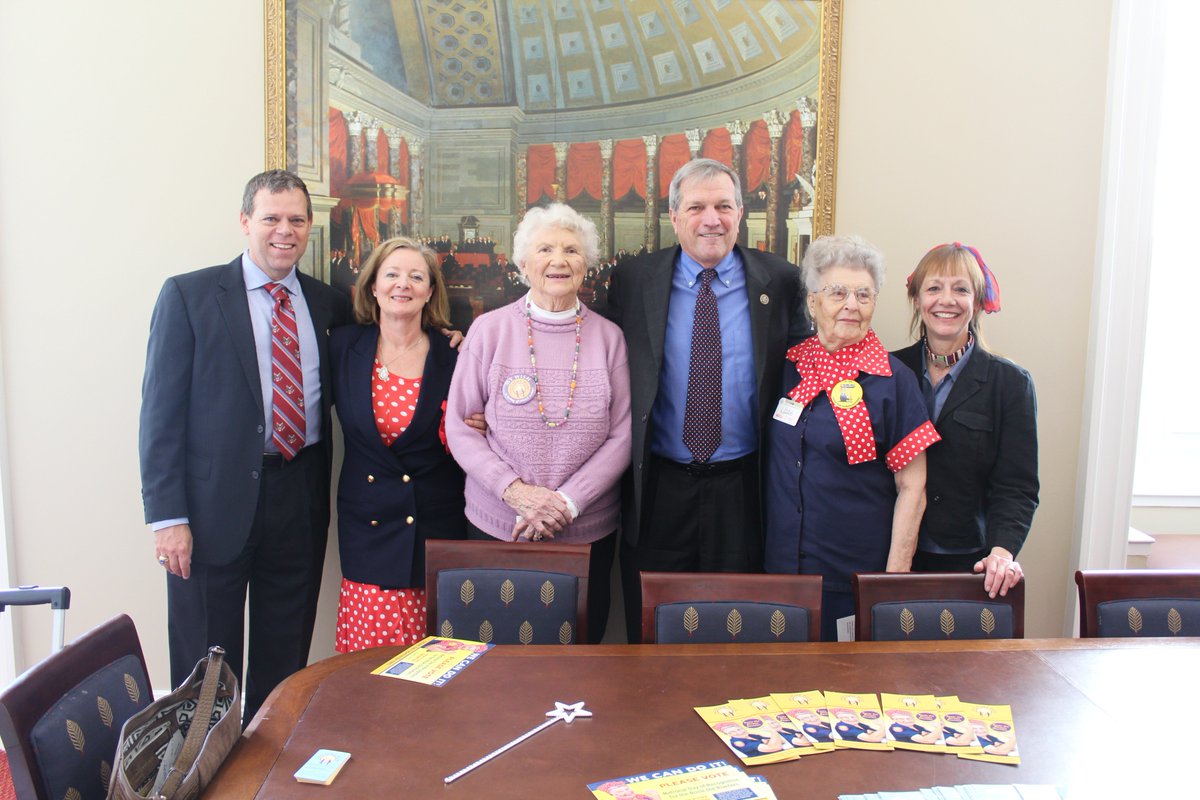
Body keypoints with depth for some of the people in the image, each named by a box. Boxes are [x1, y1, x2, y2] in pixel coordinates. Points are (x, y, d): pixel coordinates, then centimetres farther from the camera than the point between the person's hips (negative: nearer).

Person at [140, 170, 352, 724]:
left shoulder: (329, 304, 9)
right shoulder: (189, 295, -3)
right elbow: (161, 412, -6)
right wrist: (167, 516, -12)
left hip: (300, 499, 4)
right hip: (217, 501, -3)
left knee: (285, 662, 16)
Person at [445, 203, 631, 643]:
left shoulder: (608, 337, 0)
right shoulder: (490, 330, -2)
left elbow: (622, 435, -1)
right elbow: (459, 426, -2)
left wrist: (568, 501, -12)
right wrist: (514, 491, -14)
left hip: (588, 532, 1)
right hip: (496, 525, -1)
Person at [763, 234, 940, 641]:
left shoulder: (894, 380, -8)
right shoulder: (788, 366, 4)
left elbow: (911, 488, -7)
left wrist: (895, 576, -10)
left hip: (857, 577, -3)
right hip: (782, 563, 4)